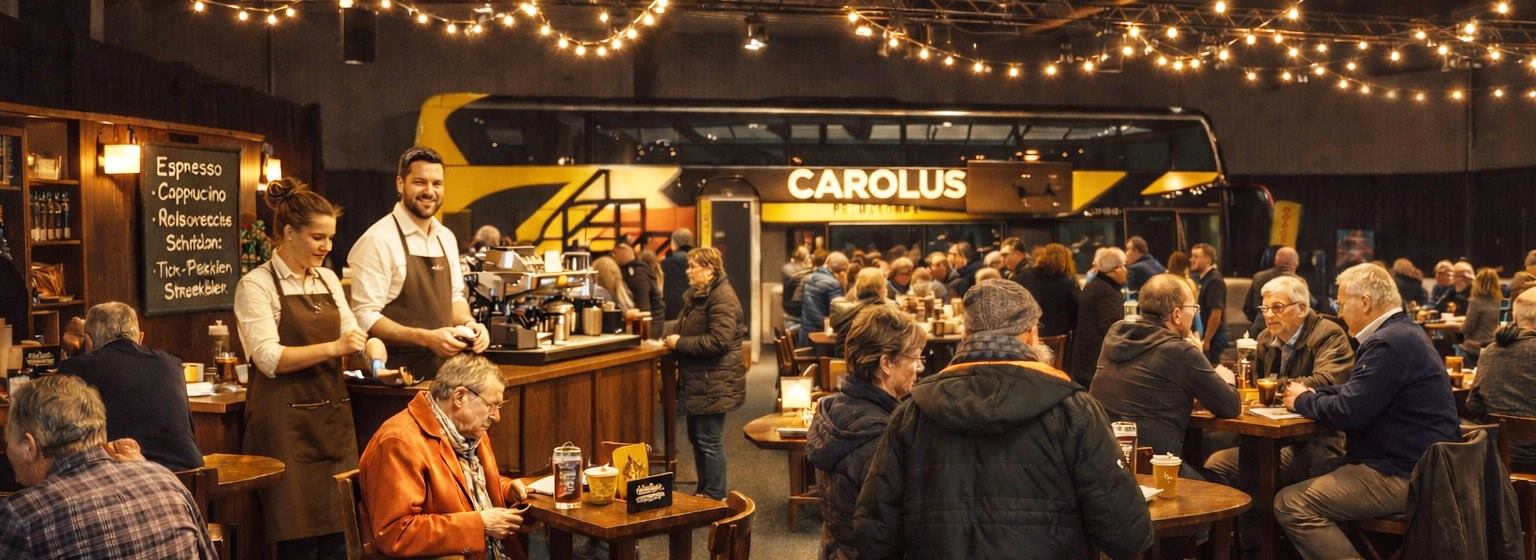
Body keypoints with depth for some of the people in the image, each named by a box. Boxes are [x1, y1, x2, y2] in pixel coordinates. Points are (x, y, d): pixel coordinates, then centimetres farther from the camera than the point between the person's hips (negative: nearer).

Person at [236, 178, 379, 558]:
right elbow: (268, 358, -16)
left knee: (340, 529, 5)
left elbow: (350, 335, 12)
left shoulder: (328, 280, 12)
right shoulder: (256, 285, -7)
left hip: (333, 416, 6)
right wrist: (333, 348, -25)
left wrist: (368, 348, -11)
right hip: (286, 422, -6)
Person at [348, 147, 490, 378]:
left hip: (445, 370, 6)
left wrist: (469, 324, -1)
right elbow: (365, 318, -17)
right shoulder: (379, 240, -12)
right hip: (398, 374, -6)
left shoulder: (446, 238, 11)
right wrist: (426, 338, -24)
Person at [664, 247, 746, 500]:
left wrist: (680, 343, -18)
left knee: (709, 441, -4)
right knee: (696, 438, 16)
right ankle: (703, 493, 27)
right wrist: (674, 340, 10)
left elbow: (718, 341, -26)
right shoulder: (696, 296, 16)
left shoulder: (722, 298, -17)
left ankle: (715, 498, 6)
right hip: (698, 382, 10)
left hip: (713, 384, -10)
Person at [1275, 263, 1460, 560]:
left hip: (1406, 476, -11)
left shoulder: (1389, 343, -20)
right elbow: (1357, 391, 23)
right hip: (1417, 462, 11)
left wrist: (1302, 401, -4)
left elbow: (1347, 411, -23)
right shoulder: (1402, 332, 14)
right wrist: (1312, 392, 8)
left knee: (1290, 505, -16)